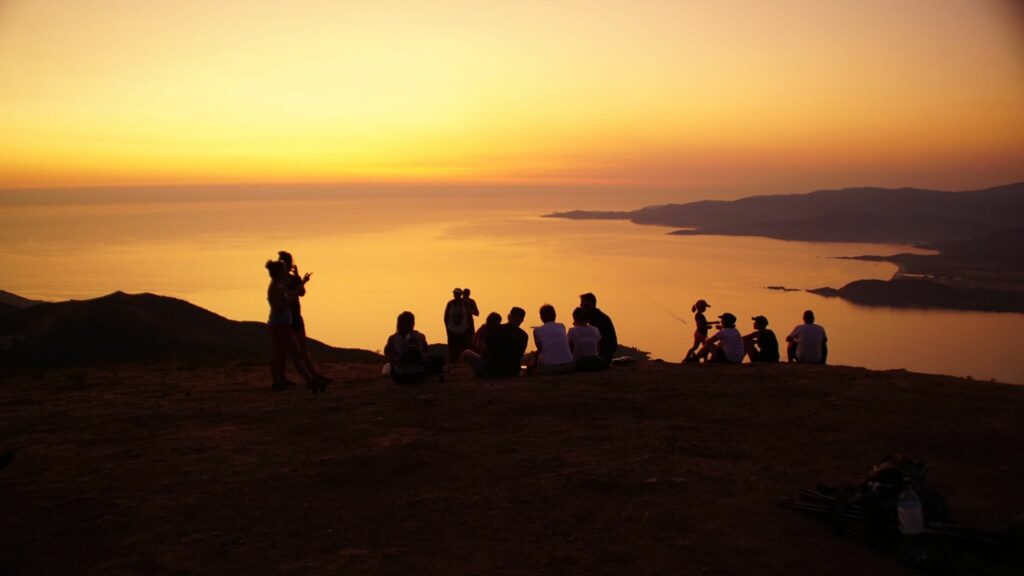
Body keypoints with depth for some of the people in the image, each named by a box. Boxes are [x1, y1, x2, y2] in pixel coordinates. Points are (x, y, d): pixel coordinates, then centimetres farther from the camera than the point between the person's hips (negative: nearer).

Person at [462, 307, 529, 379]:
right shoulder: (524, 336, -3)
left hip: (492, 370, -2)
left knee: (466, 353, 12)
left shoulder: (495, 329, -7)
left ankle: (483, 376, 8)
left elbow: (485, 352, 0)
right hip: (512, 373, 2)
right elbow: (519, 357, 7)